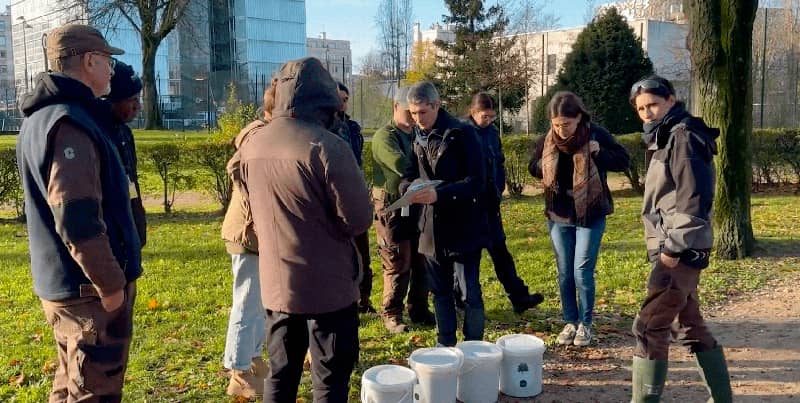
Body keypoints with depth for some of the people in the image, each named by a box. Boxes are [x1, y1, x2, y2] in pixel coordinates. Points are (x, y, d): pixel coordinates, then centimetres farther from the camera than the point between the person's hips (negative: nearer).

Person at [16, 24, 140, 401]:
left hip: (63, 284, 10)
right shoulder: (69, 123, -20)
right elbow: (78, 218, -27)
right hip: (90, 289, -10)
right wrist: (111, 284, -18)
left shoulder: (42, 117, 12)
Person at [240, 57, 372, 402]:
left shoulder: (252, 146, 3)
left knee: (280, 375, 18)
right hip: (327, 285, -6)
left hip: (275, 282, 6)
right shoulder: (326, 146, -18)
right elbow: (359, 219, -16)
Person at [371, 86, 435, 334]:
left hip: (417, 205, 6)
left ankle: (419, 310, 24)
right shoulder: (384, 136, -8)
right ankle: (391, 315, 14)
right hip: (392, 208, -6)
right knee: (398, 265, 0)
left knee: (421, 262, 10)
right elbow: (401, 165, -24)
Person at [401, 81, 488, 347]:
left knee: (470, 292, 1)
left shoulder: (461, 134, -11)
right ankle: (445, 345, 27)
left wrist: (439, 194, -27)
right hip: (431, 225, 6)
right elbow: (411, 172, 14)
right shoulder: (418, 136, 9)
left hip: (463, 226, -6)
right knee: (440, 290, 15)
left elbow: (476, 181, -16)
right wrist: (407, 188, -11)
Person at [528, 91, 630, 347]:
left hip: (590, 216, -3)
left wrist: (599, 152, -22)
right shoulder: (546, 141, -3)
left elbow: (624, 162, -6)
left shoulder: (596, 135, -11)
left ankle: (585, 324, 16)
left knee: (582, 272, -2)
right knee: (565, 273, 10)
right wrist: (546, 168, -10)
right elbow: (533, 168, 12)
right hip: (558, 216, 3)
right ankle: (570, 322, 24)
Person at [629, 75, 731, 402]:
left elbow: (693, 197, -21)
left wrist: (674, 247, -22)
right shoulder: (666, 138, 18)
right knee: (691, 324, 17)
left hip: (681, 249, -11)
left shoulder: (682, 136, -12)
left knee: (649, 327, -8)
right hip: (674, 247, 11)